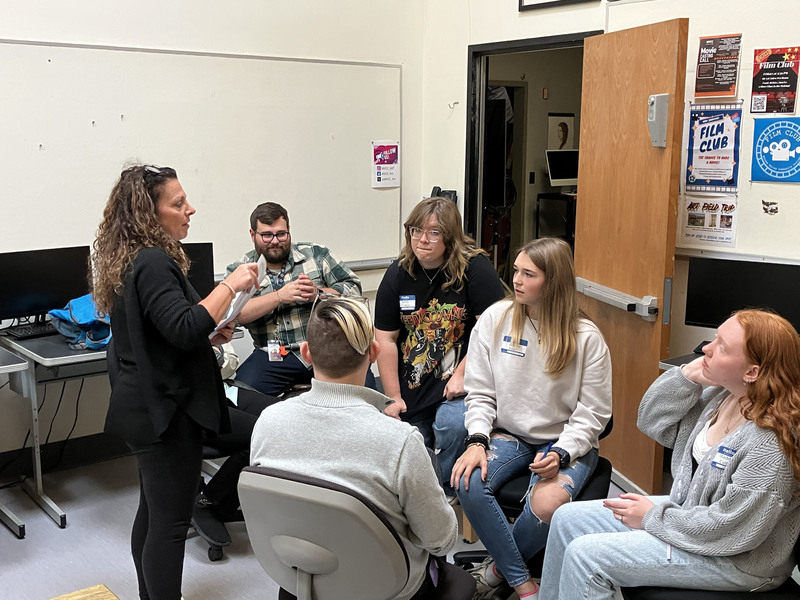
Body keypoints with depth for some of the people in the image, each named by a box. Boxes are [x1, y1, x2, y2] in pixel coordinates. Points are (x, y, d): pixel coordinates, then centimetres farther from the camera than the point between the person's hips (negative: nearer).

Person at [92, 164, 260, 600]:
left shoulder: (130, 259, 12)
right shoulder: (153, 264, -20)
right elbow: (185, 328, -31)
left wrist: (208, 333, 11)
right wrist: (231, 286, -23)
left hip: (143, 407, 11)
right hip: (165, 411, -11)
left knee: (153, 512, 21)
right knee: (170, 522, -4)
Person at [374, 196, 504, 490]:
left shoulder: (475, 268, -12)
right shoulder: (398, 274, 3)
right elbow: (386, 339, 3)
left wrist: (462, 375, -19)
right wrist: (393, 397, 0)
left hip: (457, 382, -4)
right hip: (411, 387, 5)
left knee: (451, 426, -30)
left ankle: (444, 490, -5)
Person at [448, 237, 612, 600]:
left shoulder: (586, 338, -10)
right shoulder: (495, 319, -3)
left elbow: (591, 413, -7)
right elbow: (480, 393, 0)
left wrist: (560, 455, -22)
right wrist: (477, 441, -15)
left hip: (566, 441, -2)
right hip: (509, 434, 3)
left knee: (547, 503, -33)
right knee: (468, 482, -28)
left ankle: (497, 568, 2)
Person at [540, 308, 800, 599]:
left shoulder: (772, 443, -30)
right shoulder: (722, 394, -7)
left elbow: (731, 529, -26)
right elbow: (652, 422, 2)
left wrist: (653, 518, -14)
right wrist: (685, 377, -15)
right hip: (688, 511, 8)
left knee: (584, 555, -15)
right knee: (568, 519, 7)